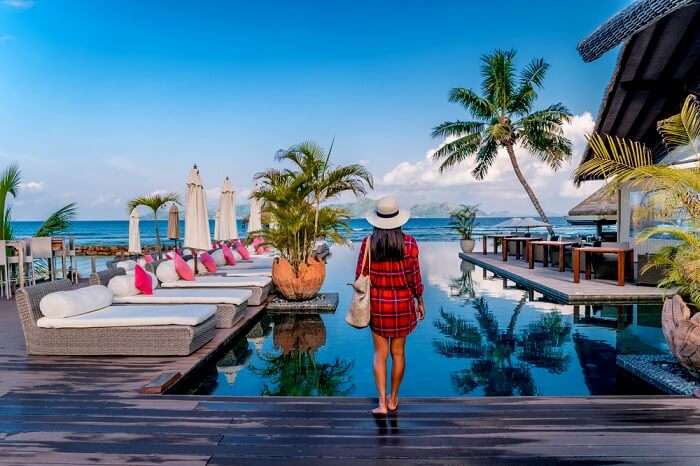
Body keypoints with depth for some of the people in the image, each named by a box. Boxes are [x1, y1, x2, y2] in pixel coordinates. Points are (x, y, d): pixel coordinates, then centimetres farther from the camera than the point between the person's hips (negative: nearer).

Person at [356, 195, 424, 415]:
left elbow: (361, 277, -5)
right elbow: (414, 277, -6)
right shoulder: (409, 243, -11)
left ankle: (382, 402, 6)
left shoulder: (368, 243, -9)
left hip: (377, 303, 0)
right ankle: (393, 399, 28)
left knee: (380, 353, 11)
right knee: (398, 352, 15)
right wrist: (420, 302, 8)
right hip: (403, 303, 0)